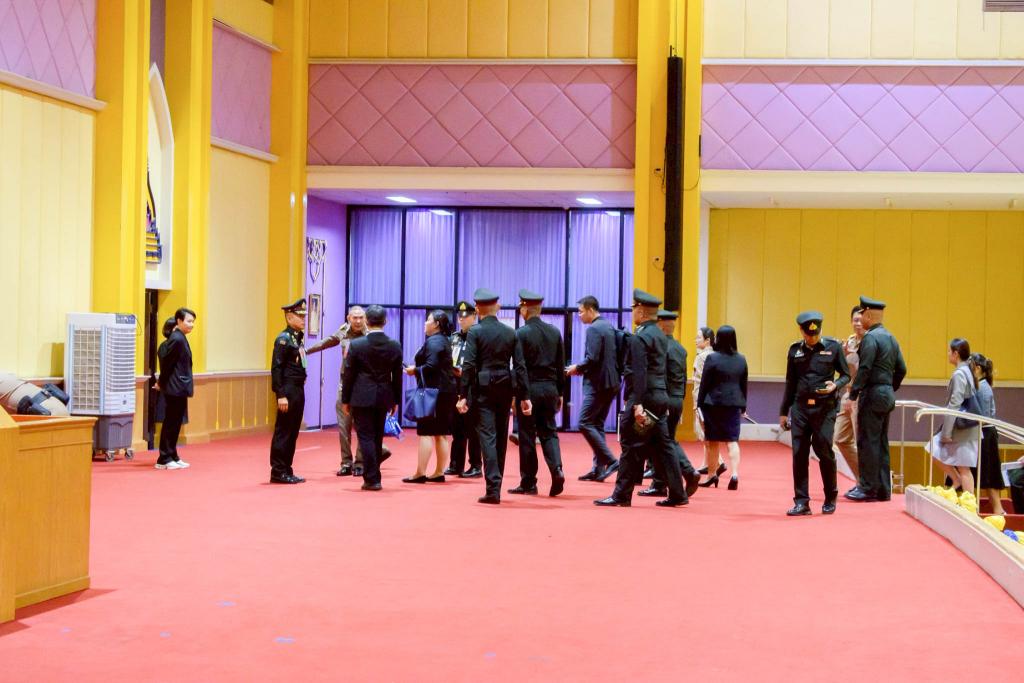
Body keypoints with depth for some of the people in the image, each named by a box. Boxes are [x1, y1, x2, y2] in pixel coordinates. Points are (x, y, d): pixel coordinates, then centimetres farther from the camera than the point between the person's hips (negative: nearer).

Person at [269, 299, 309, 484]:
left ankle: (286, 470, 17)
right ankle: (278, 472, 0)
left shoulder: (297, 338, 14)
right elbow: (276, 368, -16)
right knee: (283, 432, -4)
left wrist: (299, 391, 14)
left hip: (298, 390, 9)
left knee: (293, 432, 11)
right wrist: (281, 395, -20)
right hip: (288, 390, -9)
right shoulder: (283, 339, -11)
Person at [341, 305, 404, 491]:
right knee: (377, 438, 14)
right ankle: (373, 475, 21)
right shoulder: (395, 346, -1)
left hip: (362, 398, -3)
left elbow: (348, 375, -5)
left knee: (366, 437, 0)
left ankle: (372, 479, -4)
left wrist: (345, 400, 4)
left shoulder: (356, 345, -10)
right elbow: (397, 376, 5)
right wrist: (395, 400, 14)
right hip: (384, 398, 3)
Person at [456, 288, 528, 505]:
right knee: (501, 437, 13)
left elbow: (468, 365, -12)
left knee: (487, 437, -5)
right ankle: (496, 487, 21)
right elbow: (520, 366, 3)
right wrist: (524, 395, 6)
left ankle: (493, 489, -14)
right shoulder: (510, 332, 6)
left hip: (483, 389, -4)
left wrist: (463, 395, -10)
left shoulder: (475, 332, -6)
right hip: (505, 388, 4)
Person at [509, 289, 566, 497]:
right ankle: (556, 470, -9)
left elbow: (519, 367, -11)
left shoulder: (521, 334, -10)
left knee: (527, 435, 3)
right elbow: (561, 366, 9)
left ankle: (528, 482, 8)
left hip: (529, 388, -4)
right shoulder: (554, 332, 5)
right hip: (550, 388, 4)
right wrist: (559, 393, 15)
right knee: (549, 431, 12)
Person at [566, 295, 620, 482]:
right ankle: (599, 469, 12)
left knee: (585, 424, -6)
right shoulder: (609, 327, 15)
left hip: (598, 383, -9)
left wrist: (577, 368, -5)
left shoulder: (593, 329, -13)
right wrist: (583, 368, 16)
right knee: (598, 425, 12)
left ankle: (610, 461, -10)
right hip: (611, 382, 9)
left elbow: (592, 358, -21)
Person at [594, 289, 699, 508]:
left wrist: (637, 404, -24)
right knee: (662, 445, 11)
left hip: (645, 398, -9)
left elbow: (639, 373, -21)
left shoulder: (640, 338, -14)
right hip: (660, 397, 9)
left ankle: (622, 495, 1)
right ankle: (677, 493, 11)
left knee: (632, 447, -3)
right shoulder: (661, 336, 16)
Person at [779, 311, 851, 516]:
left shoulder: (833, 347, 2)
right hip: (800, 408, 3)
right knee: (799, 455, 0)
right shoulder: (795, 350, 9)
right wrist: (783, 411, 16)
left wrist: (835, 385, -14)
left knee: (824, 452, -3)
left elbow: (846, 375, 8)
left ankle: (830, 499, 15)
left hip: (825, 408, -3)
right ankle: (801, 502, 5)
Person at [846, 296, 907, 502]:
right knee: (881, 443, 11)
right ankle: (883, 489, 14)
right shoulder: (891, 338, 14)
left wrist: (853, 395, -18)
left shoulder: (870, 338, -13)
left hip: (873, 395, -9)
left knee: (868, 442, -5)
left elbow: (864, 369, -19)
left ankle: (868, 488, -3)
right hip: (887, 396, 9)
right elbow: (901, 369, 16)